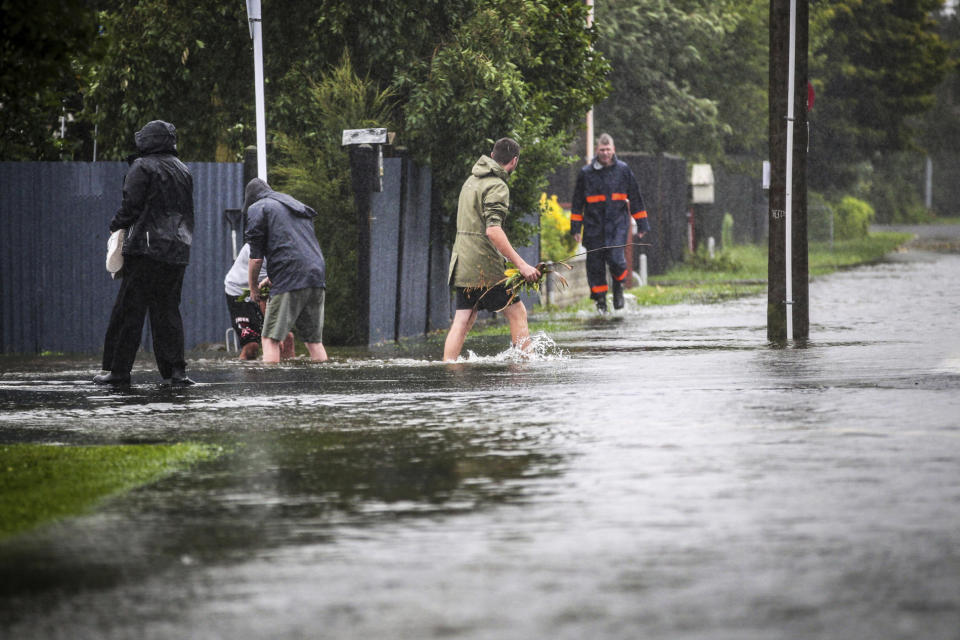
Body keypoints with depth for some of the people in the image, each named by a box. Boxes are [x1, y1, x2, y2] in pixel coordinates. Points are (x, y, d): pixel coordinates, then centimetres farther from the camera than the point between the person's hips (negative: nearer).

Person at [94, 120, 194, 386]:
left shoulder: (143, 167, -6)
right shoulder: (183, 170, 15)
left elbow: (131, 206, -11)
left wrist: (115, 225, 6)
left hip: (147, 249, -6)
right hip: (178, 251, 6)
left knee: (130, 309, -2)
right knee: (168, 311, 9)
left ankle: (118, 370, -2)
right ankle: (175, 370, 1)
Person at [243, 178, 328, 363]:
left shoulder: (257, 208, 7)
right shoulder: (298, 207, 29)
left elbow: (256, 257, 1)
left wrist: (253, 288, 14)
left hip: (289, 279, -7)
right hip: (317, 278, 7)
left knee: (270, 339, -5)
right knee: (314, 340, 11)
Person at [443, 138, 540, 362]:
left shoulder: (472, 181, 17)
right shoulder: (497, 187, -12)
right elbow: (493, 230, -24)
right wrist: (521, 265, -26)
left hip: (462, 263, 8)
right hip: (483, 265, -8)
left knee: (463, 320, 6)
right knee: (516, 312, -2)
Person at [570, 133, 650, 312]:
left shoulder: (623, 170, 5)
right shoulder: (586, 173, 3)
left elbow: (635, 198, 11)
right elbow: (577, 203, 10)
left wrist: (642, 224, 10)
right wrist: (576, 228, 6)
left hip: (617, 224, -1)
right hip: (593, 226, 1)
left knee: (615, 258, -16)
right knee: (595, 263, 0)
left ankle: (619, 286, 14)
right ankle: (600, 298, 15)